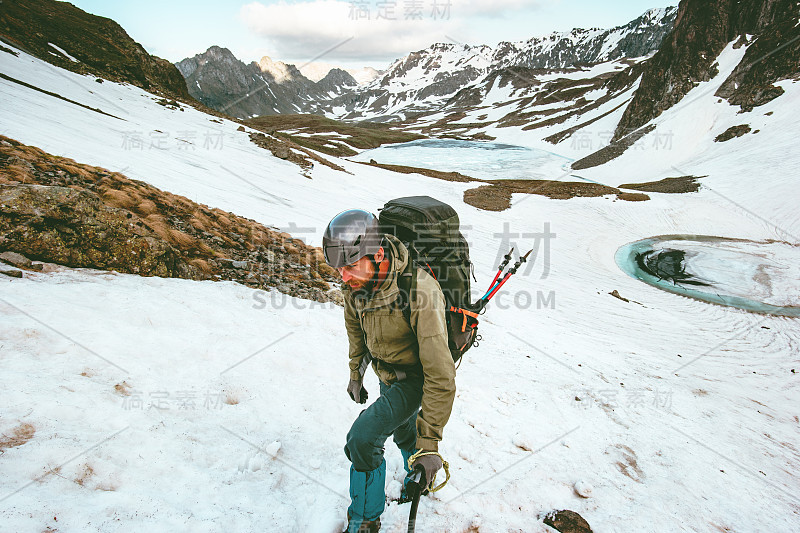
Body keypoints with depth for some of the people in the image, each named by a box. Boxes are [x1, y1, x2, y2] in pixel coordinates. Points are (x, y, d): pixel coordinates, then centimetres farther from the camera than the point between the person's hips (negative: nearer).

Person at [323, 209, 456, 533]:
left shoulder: (419, 291, -40)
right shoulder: (355, 285, -19)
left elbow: (440, 375, -36)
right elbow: (356, 330, 5)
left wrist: (429, 442, -32)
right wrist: (356, 374, 17)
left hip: (415, 378, -6)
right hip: (386, 375, 6)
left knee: (362, 439, -17)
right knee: (403, 432, 27)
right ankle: (418, 477, 58)